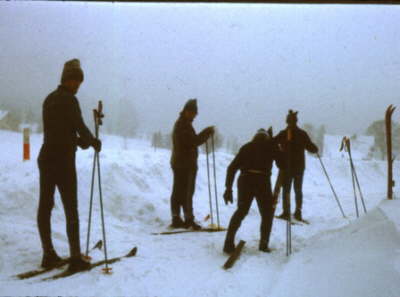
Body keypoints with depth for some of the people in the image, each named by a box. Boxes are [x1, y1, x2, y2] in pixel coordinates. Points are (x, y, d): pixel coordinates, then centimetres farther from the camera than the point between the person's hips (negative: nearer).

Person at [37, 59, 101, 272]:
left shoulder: (49, 99, 14)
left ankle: (48, 255, 16)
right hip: (63, 159, -8)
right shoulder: (69, 100, -10)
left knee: (45, 206, 9)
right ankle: (75, 258, -1)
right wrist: (94, 142, 5)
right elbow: (80, 126, -12)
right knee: (71, 209, -3)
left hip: (45, 156, 8)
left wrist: (80, 141, 15)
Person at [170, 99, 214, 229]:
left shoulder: (179, 123, 17)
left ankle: (176, 219, 15)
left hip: (177, 163, 10)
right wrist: (207, 132, -11)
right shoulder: (184, 125, -15)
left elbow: (191, 140, 15)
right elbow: (194, 141, -21)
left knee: (177, 191, 10)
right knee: (187, 192, -6)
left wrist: (206, 133, 4)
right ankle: (189, 219, -3)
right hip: (186, 164, -10)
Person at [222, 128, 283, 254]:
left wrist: (228, 188, 10)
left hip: (245, 180, 3)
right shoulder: (271, 146, 14)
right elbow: (281, 163, 10)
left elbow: (232, 167, 12)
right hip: (262, 181, -3)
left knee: (241, 211, 18)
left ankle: (229, 243, 9)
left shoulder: (246, 147, 19)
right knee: (267, 213, 18)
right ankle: (263, 244, 13)